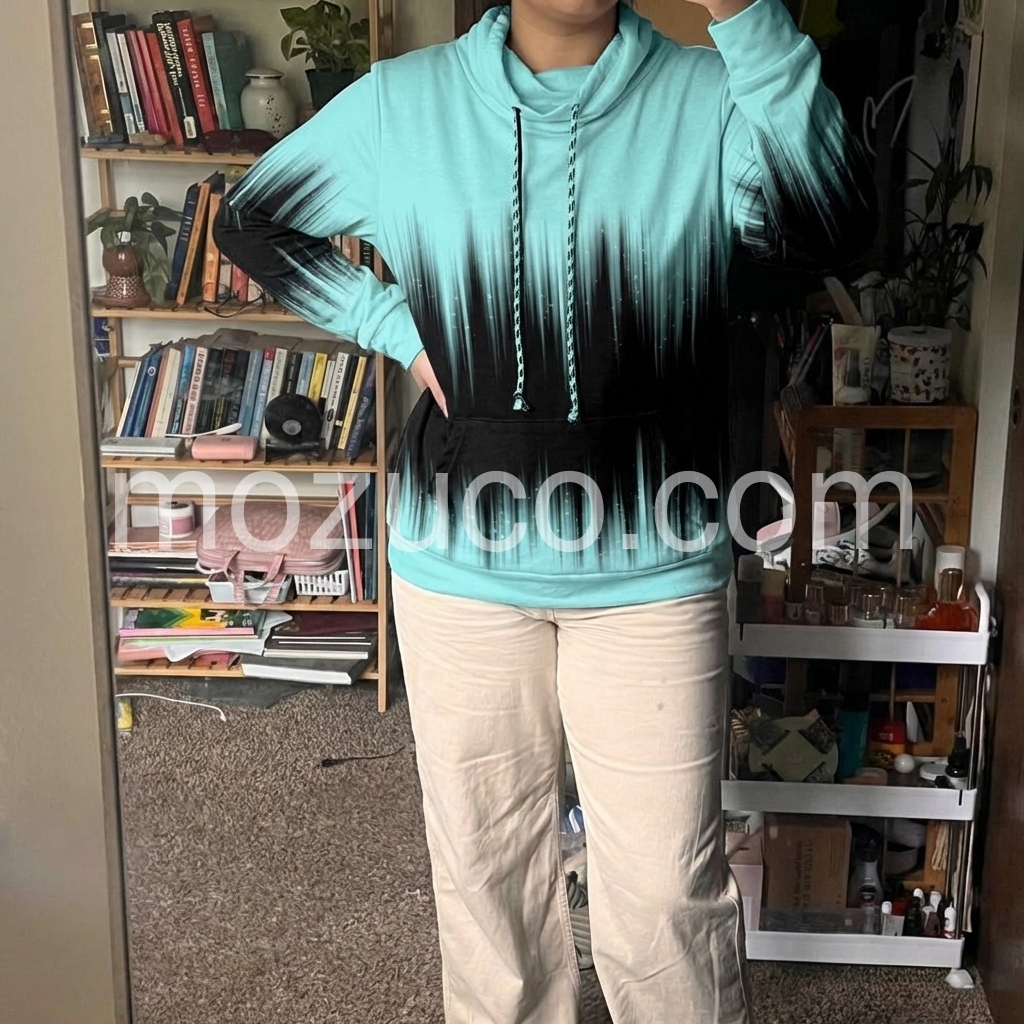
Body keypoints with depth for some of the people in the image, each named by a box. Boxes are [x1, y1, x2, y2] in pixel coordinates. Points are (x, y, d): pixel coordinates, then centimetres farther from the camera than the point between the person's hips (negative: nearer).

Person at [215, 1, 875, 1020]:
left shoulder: (707, 96, -5)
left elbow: (831, 227, -22)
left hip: (652, 565, -1)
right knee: (484, 856, 18)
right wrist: (394, 325, 0)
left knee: (669, 879, 8)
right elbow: (250, 219, 12)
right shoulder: (403, 101, -1)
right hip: (461, 560, 2)